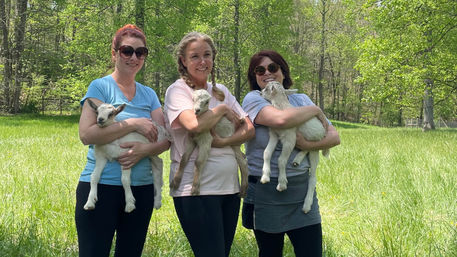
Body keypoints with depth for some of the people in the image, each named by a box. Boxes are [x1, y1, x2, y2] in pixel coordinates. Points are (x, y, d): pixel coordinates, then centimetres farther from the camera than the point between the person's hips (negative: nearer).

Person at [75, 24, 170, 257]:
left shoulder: (149, 94, 12)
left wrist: (145, 150, -16)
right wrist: (133, 124, -17)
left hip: (141, 188, 5)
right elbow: (86, 134, -16)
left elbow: (165, 139, 4)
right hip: (101, 185, -5)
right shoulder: (100, 87, -4)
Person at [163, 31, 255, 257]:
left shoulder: (221, 91, 14)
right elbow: (195, 124, -24)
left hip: (229, 186, 6)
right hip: (196, 188, -6)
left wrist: (222, 142, -12)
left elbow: (249, 128, 6)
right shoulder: (177, 90, -4)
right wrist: (222, 109, -7)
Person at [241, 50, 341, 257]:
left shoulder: (301, 99, 11)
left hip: (302, 190, 3)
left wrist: (307, 145, -14)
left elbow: (334, 137, 5)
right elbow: (281, 119, -24)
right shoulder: (253, 99, -3)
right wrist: (315, 110, -8)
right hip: (265, 194, -3)